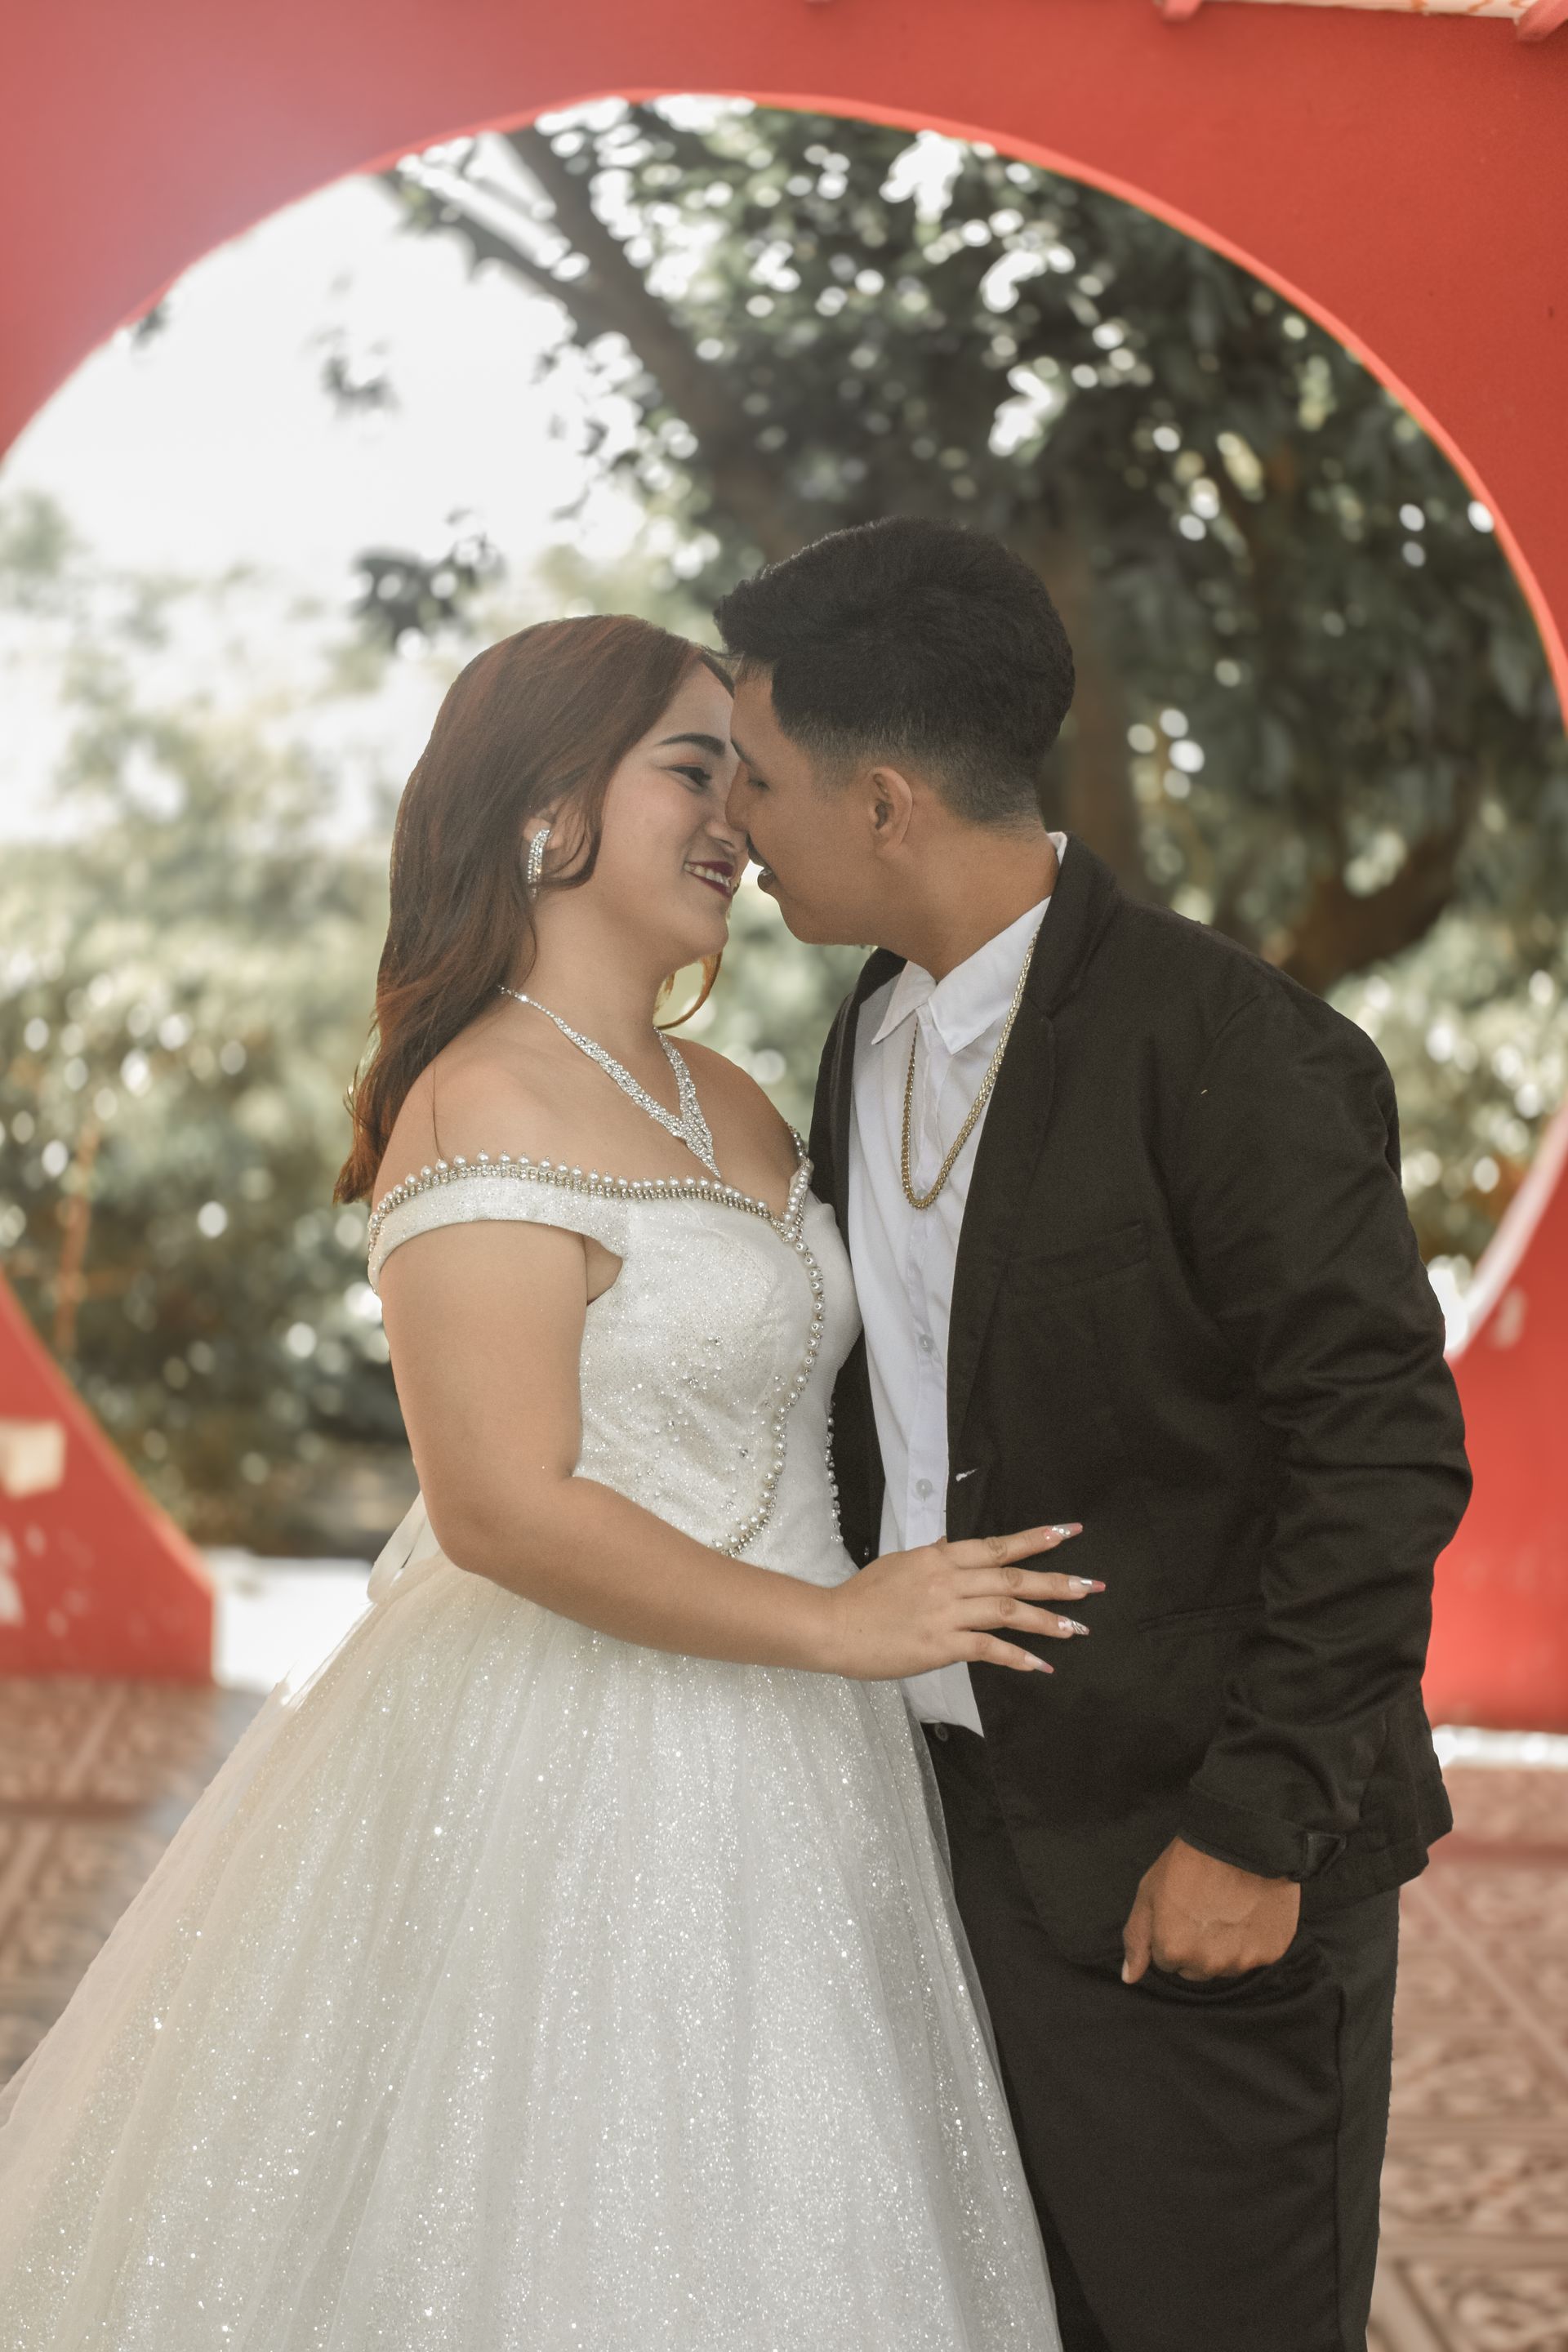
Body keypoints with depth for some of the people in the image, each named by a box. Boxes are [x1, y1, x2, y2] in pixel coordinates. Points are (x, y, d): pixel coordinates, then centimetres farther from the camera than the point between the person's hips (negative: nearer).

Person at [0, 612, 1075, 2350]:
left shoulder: (729, 1109, 10)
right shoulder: (484, 1111, -17)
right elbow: (505, 1504, -22)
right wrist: (837, 1624, -18)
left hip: (756, 1775, 9)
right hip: (565, 1769, -8)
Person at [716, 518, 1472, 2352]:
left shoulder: (1231, 1047, -17)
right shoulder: (872, 1038, 8)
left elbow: (1383, 1454, -18)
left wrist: (1255, 1826, -18)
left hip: (1185, 1870, -7)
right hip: (949, 1826, 7)